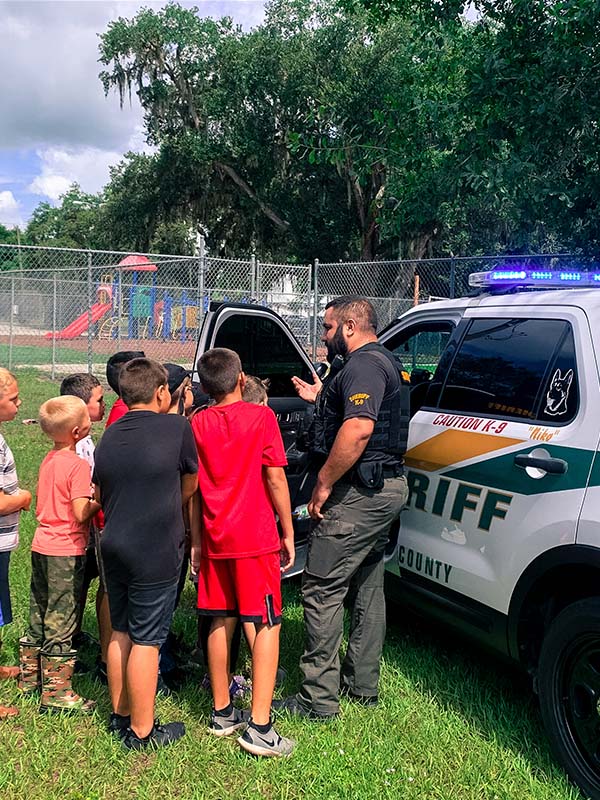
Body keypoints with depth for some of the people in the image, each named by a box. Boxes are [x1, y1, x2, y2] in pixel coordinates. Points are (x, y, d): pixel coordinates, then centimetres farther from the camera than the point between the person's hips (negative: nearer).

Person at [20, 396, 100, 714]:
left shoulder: (48, 460, 8)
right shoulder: (78, 465, -17)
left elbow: (42, 506, 14)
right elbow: (80, 513, -23)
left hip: (41, 546, 8)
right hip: (65, 553, -8)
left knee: (39, 614, 19)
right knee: (60, 622, 0)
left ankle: (31, 674, 33)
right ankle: (56, 692, 8)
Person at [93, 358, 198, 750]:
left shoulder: (109, 436, 7)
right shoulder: (177, 427, -9)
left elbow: (100, 495, 16)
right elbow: (190, 485, 4)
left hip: (114, 546, 6)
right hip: (156, 551, -6)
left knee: (120, 632, 18)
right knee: (146, 640, 3)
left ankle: (120, 715, 32)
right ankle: (142, 730, 15)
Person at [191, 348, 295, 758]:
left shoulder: (197, 424, 4)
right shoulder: (261, 416, -8)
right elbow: (275, 479, -9)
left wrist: (196, 540, 14)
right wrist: (288, 532, 0)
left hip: (214, 539, 5)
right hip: (257, 539, -5)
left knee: (222, 622, 15)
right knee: (267, 625, 1)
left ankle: (222, 712, 25)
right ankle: (260, 728, -1)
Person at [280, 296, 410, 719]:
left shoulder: (362, 365, -16)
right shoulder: (386, 363, 18)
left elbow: (358, 429, -29)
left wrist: (323, 485, -23)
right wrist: (322, 398, 25)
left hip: (359, 492, -11)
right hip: (387, 486, 11)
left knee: (322, 589, -5)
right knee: (367, 587, 17)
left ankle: (319, 697, 1)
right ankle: (362, 683, 29)